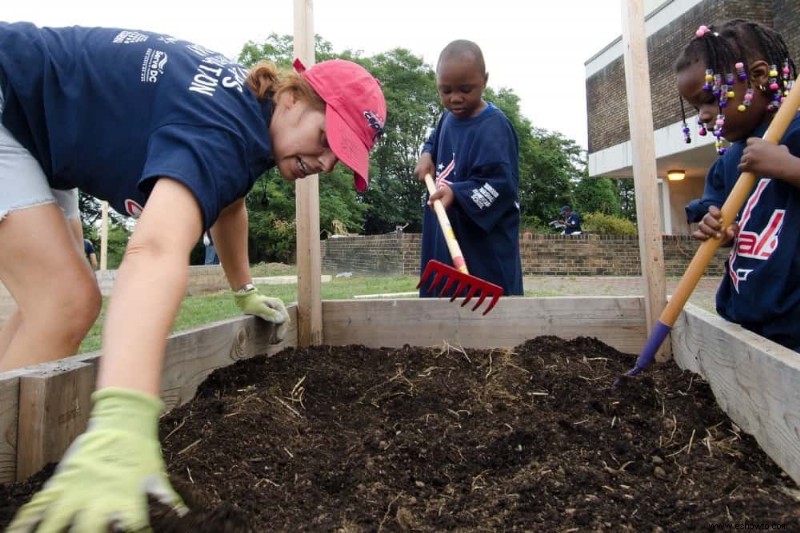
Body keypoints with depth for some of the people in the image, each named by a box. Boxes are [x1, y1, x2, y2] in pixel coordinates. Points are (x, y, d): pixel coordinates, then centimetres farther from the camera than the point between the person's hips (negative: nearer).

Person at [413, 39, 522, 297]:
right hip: (444, 242, 9)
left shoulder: (494, 129, -16)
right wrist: (427, 155, 10)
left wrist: (456, 193, -36)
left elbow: (498, 184, -24)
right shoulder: (448, 117, 10)